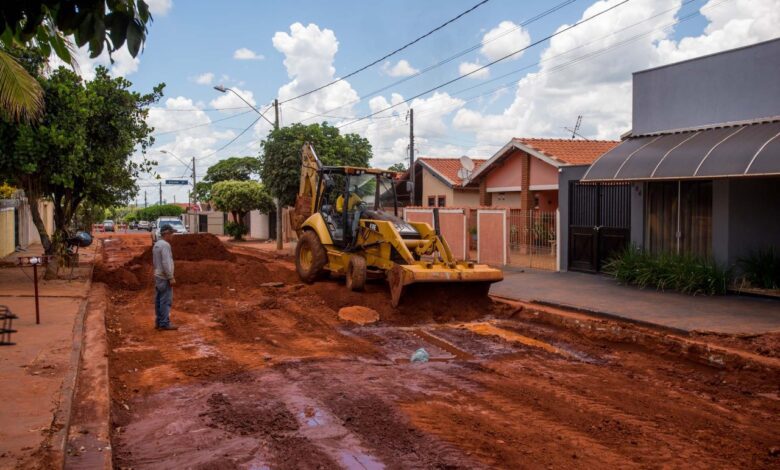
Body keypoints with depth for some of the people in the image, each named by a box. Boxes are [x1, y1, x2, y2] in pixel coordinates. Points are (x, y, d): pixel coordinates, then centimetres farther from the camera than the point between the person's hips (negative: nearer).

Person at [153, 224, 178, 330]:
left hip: (158, 276, 10)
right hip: (165, 278, -10)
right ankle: (165, 323, -4)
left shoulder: (156, 245, 12)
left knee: (159, 300, 11)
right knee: (166, 301, -6)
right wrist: (171, 278, -21)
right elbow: (166, 263, -24)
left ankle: (159, 322, 14)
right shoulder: (165, 245, -19)